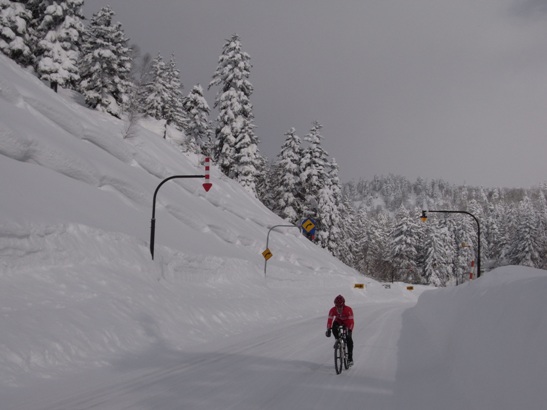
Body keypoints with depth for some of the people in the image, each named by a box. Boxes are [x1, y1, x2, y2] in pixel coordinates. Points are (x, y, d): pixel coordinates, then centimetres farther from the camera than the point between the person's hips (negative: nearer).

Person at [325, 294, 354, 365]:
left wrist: (350, 330, -46)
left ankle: (350, 358, -7)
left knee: (349, 338, -14)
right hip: (338, 321, 2)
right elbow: (330, 320, -31)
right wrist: (328, 330, -42)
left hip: (347, 322, -2)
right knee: (334, 327, -33)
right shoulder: (333, 310, -29)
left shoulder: (348, 309, -36)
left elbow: (351, 321, -36)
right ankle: (337, 339, -5)